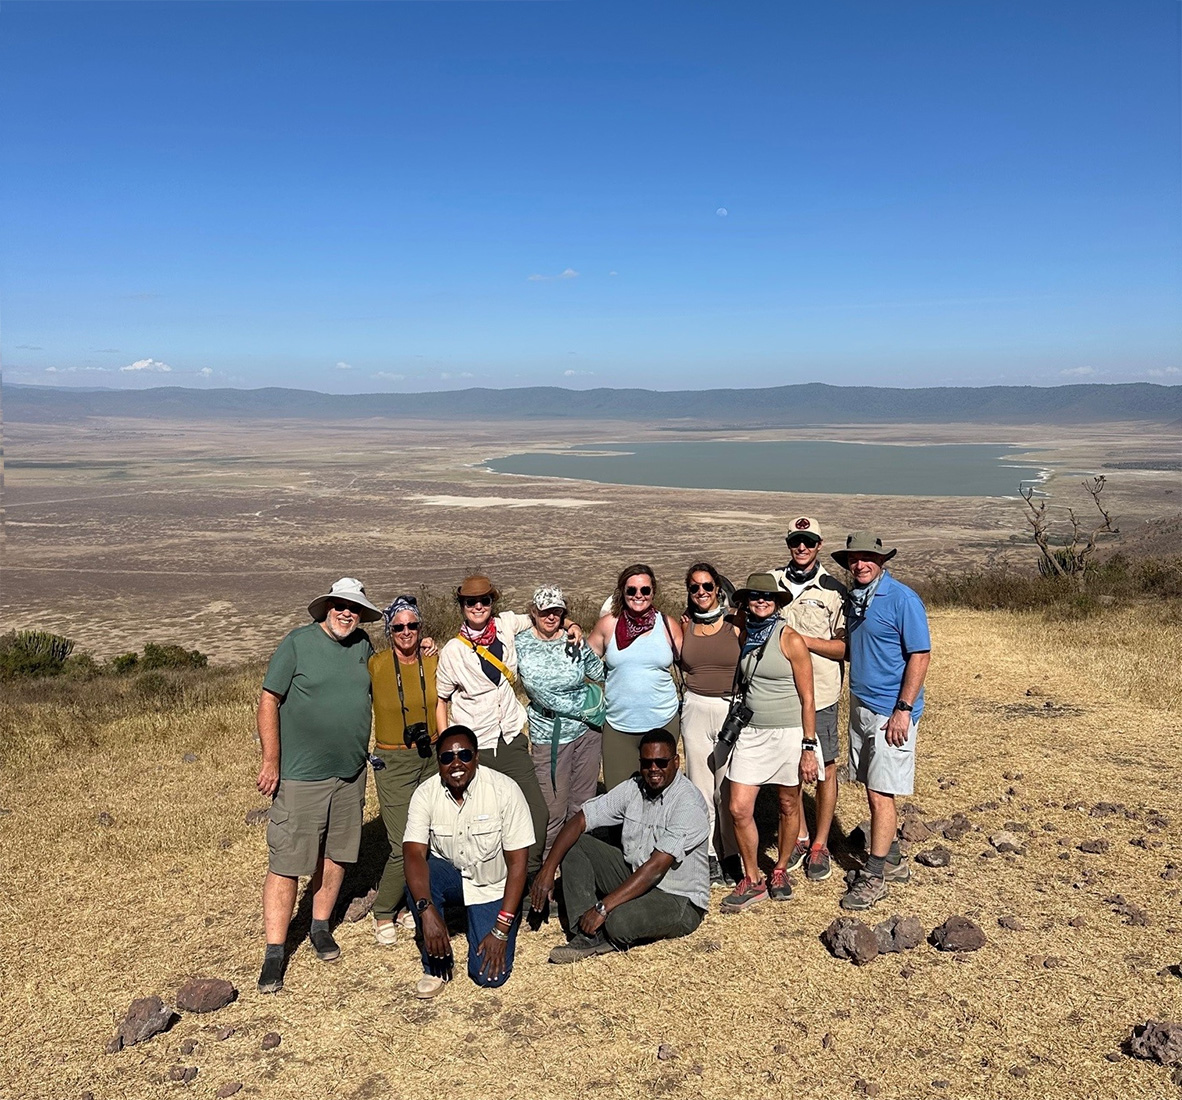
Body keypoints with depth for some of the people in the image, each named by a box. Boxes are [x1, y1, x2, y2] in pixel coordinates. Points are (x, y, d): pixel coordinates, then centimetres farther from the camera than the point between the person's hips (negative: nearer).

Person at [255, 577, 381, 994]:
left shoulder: (363, 646, 7)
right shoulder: (297, 643, -9)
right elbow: (269, 700, -9)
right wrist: (271, 760, -13)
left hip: (350, 773, 5)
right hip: (301, 775, -5)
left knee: (336, 854, 15)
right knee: (285, 864, -2)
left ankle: (320, 927, 33)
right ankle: (274, 953, 8)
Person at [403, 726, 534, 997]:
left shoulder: (505, 790, -22)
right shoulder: (426, 794, -15)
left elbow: (517, 862, -20)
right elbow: (414, 854, -25)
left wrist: (501, 930, -23)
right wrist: (427, 911, -42)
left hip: (493, 886, -2)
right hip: (449, 875, 2)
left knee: (489, 975, -15)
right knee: (416, 879, -31)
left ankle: (485, 924, 18)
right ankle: (435, 965, -8)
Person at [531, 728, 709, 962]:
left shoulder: (689, 803, -23)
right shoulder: (633, 788, -3)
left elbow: (656, 867, -28)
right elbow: (579, 821, -4)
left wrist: (603, 907, -30)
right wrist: (547, 870, -17)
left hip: (679, 900, -7)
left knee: (619, 922, -36)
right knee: (574, 843, -7)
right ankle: (589, 935, -13)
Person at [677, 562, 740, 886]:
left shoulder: (734, 625, -2)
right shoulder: (683, 625, 6)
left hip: (732, 709, -2)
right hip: (695, 710, 2)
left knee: (729, 786, 1)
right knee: (700, 785, 6)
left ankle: (731, 855, 15)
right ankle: (708, 855, 17)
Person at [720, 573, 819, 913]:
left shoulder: (791, 640, -11)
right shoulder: (743, 636, 4)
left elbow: (807, 699, -10)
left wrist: (809, 748, -12)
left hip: (789, 734, -4)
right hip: (751, 733, 4)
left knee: (788, 808, 11)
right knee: (739, 809, -2)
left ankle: (780, 871, 33)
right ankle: (752, 881, 15)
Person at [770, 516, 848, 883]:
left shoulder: (834, 590, -4)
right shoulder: (772, 581, 6)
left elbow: (845, 647, -8)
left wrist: (802, 639, -17)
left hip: (820, 696, -3)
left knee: (824, 770, 5)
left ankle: (820, 845, 19)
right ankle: (799, 838, 29)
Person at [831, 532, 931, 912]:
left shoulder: (902, 599, -13)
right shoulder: (853, 599, 9)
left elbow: (920, 655, -15)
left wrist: (903, 709, -19)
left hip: (891, 712, -7)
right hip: (860, 706, 8)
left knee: (880, 794, -4)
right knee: (873, 790, 14)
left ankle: (874, 877, 4)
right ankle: (891, 859, 28)